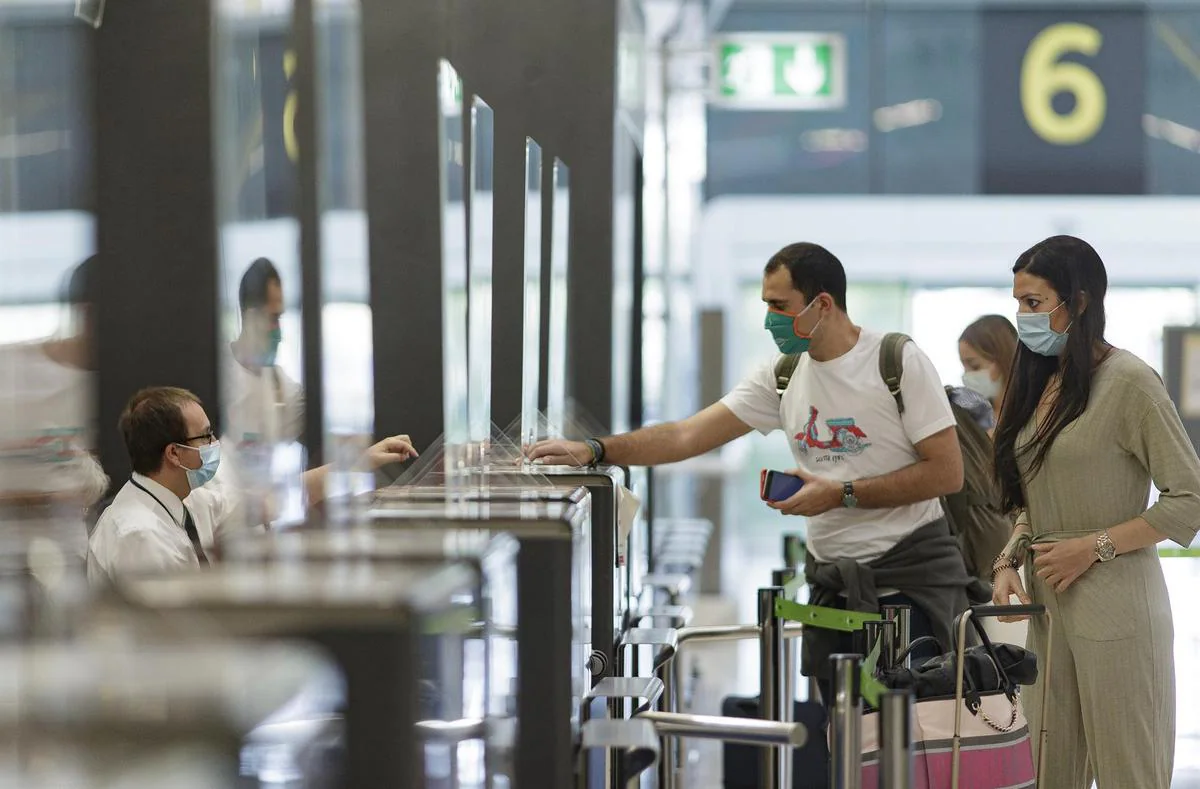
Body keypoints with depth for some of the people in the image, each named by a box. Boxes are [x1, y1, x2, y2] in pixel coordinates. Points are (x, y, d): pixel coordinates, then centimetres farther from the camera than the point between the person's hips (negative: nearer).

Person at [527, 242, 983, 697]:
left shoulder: (899, 361, -9)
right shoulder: (783, 374, 7)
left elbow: (947, 472, -13)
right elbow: (687, 437, 2)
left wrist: (841, 495, -16)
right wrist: (593, 450, -10)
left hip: (911, 574, -5)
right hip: (831, 581, 5)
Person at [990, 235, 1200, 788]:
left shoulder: (1127, 381, -10)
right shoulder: (1040, 382, 13)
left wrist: (1093, 547, -14)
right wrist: (1010, 561, 3)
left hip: (1114, 605, -7)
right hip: (1047, 605, 7)